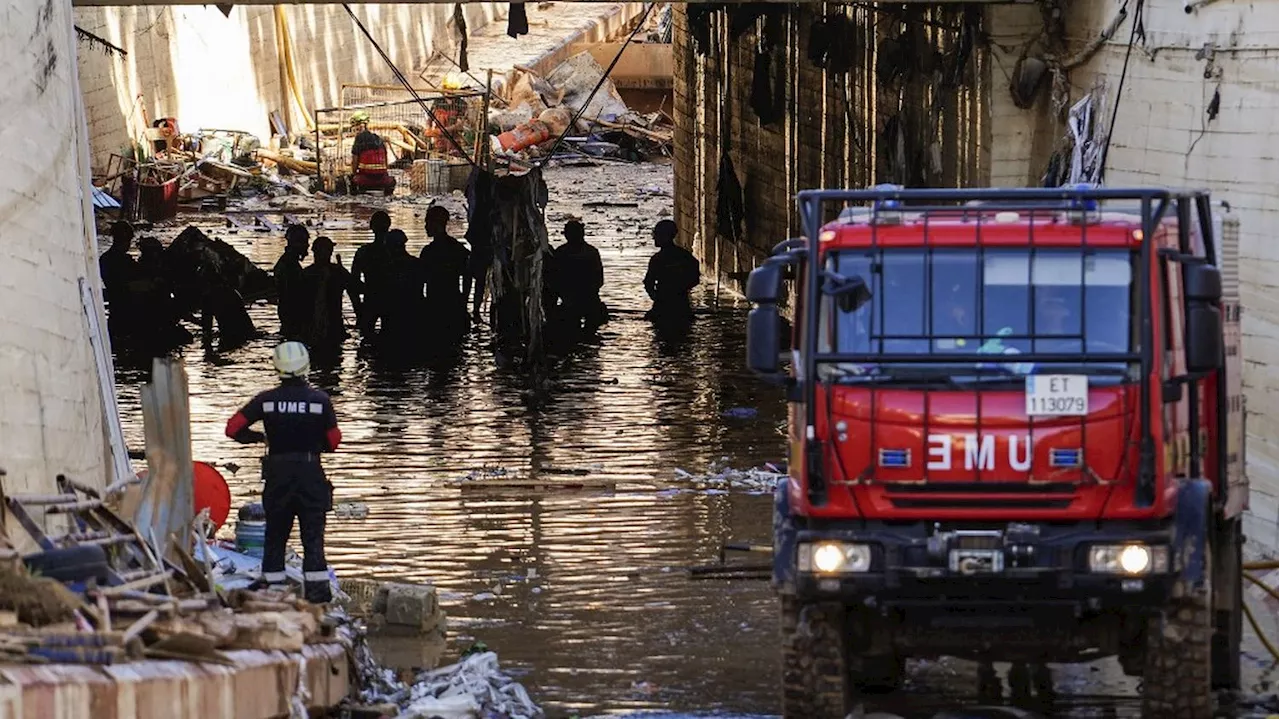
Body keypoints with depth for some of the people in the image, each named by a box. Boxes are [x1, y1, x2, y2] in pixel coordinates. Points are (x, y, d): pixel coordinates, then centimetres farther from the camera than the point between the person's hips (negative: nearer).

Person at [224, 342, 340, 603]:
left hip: (277, 474, 1)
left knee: (275, 534, 11)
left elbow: (233, 428, -3)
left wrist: (258, 437, 13)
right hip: (311, 472, -1)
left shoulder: (266, 400, -3)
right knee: (313, 533, 3)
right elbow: (334, 441, 0)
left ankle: (273, 586, 9)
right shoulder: (320, 400, -6)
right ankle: (317, 588, -3)